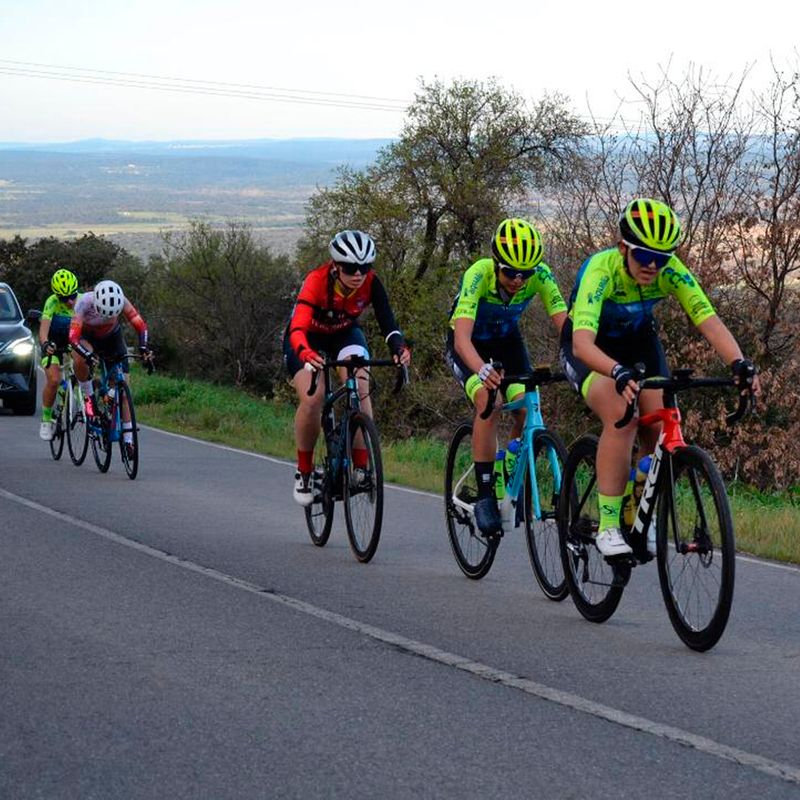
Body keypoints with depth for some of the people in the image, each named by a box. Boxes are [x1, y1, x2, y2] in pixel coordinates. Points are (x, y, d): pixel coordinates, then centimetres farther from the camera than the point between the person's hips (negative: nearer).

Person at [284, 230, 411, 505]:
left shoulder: (371, 283, -26)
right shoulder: (317, 281, -36)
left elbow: (387, 320, -34)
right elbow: (298, 327, -47)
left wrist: (399, 348, -55)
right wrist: (306, 354, -67)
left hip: (345, 334, 3)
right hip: (308, 338, -3)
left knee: (361, 392, -23)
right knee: (312, 400, -23)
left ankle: (361, 468, -16)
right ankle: (304, 472, -3)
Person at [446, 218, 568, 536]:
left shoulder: (540, 275, -26)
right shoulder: (479, 274, -35)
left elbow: (564, 324, -32)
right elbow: (462, 336, -45)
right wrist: (482, 370, -64)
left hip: (507, 340, 4)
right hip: (469, 344, -4)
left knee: (526, 409, -16)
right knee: (488, 403, -29)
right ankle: (484, 495, -21)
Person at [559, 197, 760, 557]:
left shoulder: (670, 270, -24)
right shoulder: (600, 270, -35)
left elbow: (709, 321, -31)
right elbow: (582, 342, -47)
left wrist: (739, 363, -50)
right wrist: (618, 373, -66)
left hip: (638, 342, 4)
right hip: (592, 347, -4)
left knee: (660, 426, -15)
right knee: (621, 416, -30)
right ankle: (608, 525, -23)